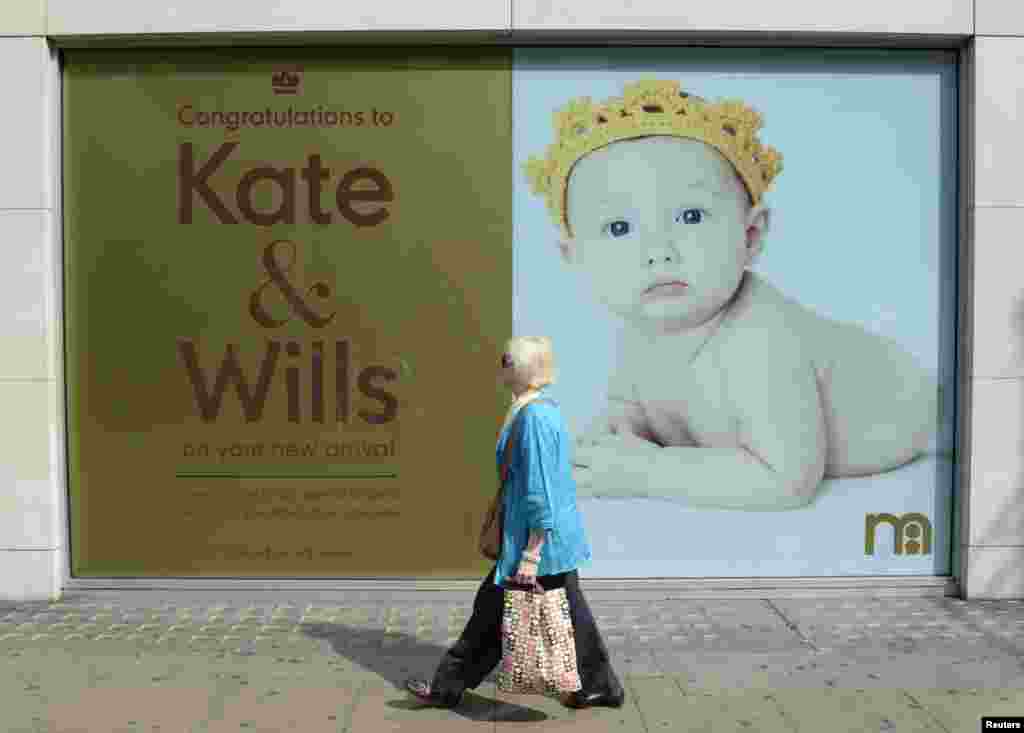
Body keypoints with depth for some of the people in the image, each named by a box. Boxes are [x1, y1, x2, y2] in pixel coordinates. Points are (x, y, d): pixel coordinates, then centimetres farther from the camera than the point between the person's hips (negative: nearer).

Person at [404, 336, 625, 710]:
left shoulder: (534, 417, -22)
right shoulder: (544, 409, 9)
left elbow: (540, 491, -24)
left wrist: (531, 555, -22)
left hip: (540, 536, -10)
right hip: (559, 534, 10)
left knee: (493, 608, 3)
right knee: (567, 610, 17)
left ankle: (448, 688, 17)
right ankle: (600, 686, 27)